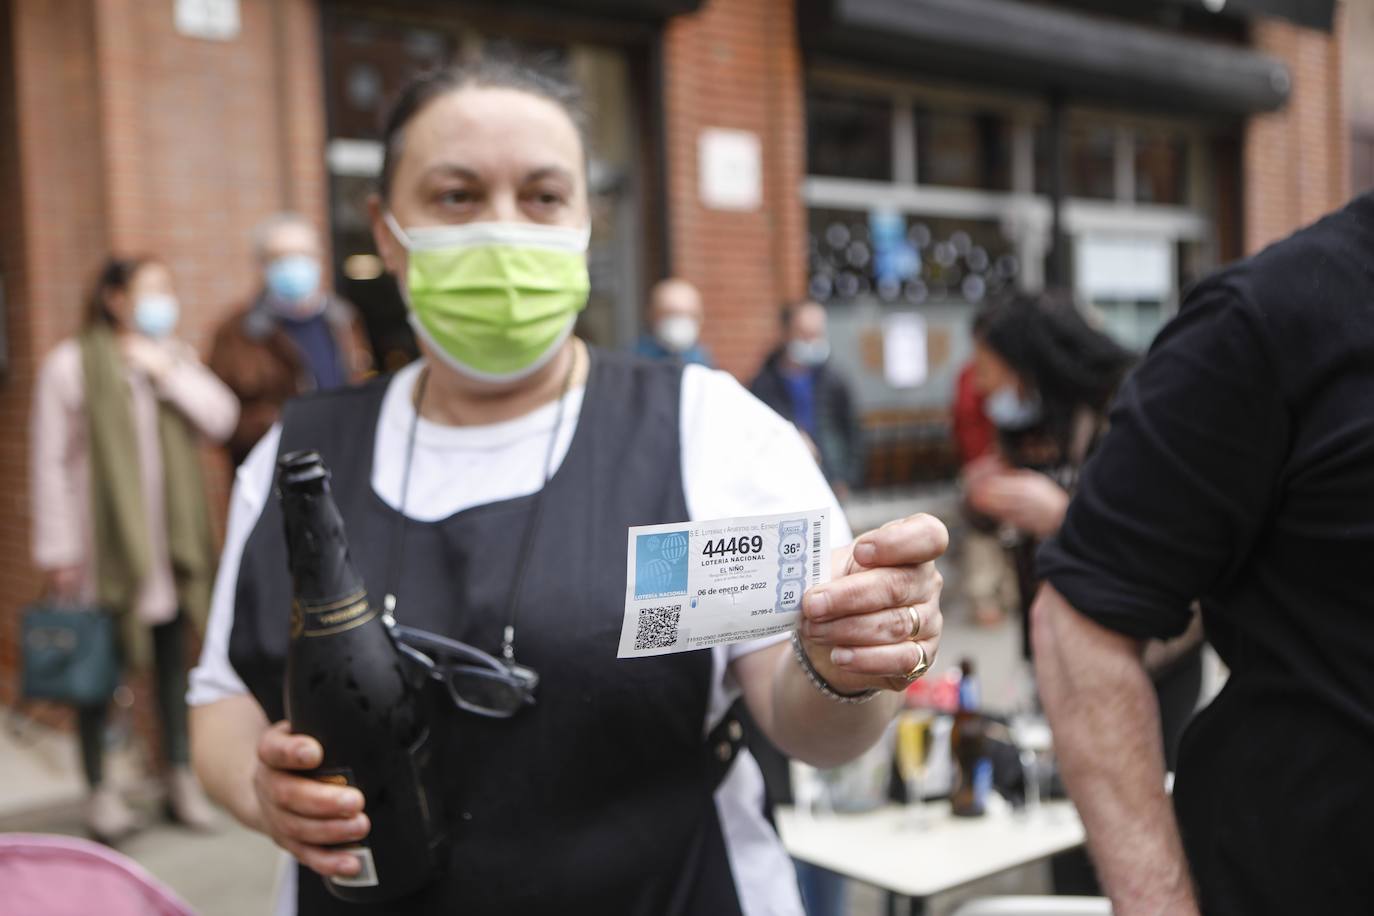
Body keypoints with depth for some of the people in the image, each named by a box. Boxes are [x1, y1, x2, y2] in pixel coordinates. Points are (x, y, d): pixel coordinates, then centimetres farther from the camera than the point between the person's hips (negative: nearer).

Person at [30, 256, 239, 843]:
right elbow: (51, 463, -7)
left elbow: (221, 419, -1)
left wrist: (167, 371, -11)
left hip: (168, 544, 5)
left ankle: (180, 777, 23)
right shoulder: (71, 365, -6)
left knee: (171, 656, 11)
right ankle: (99, 788, 19)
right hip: (102, 548, -4)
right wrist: (57, 551, -9)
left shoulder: (175, 358, 11)